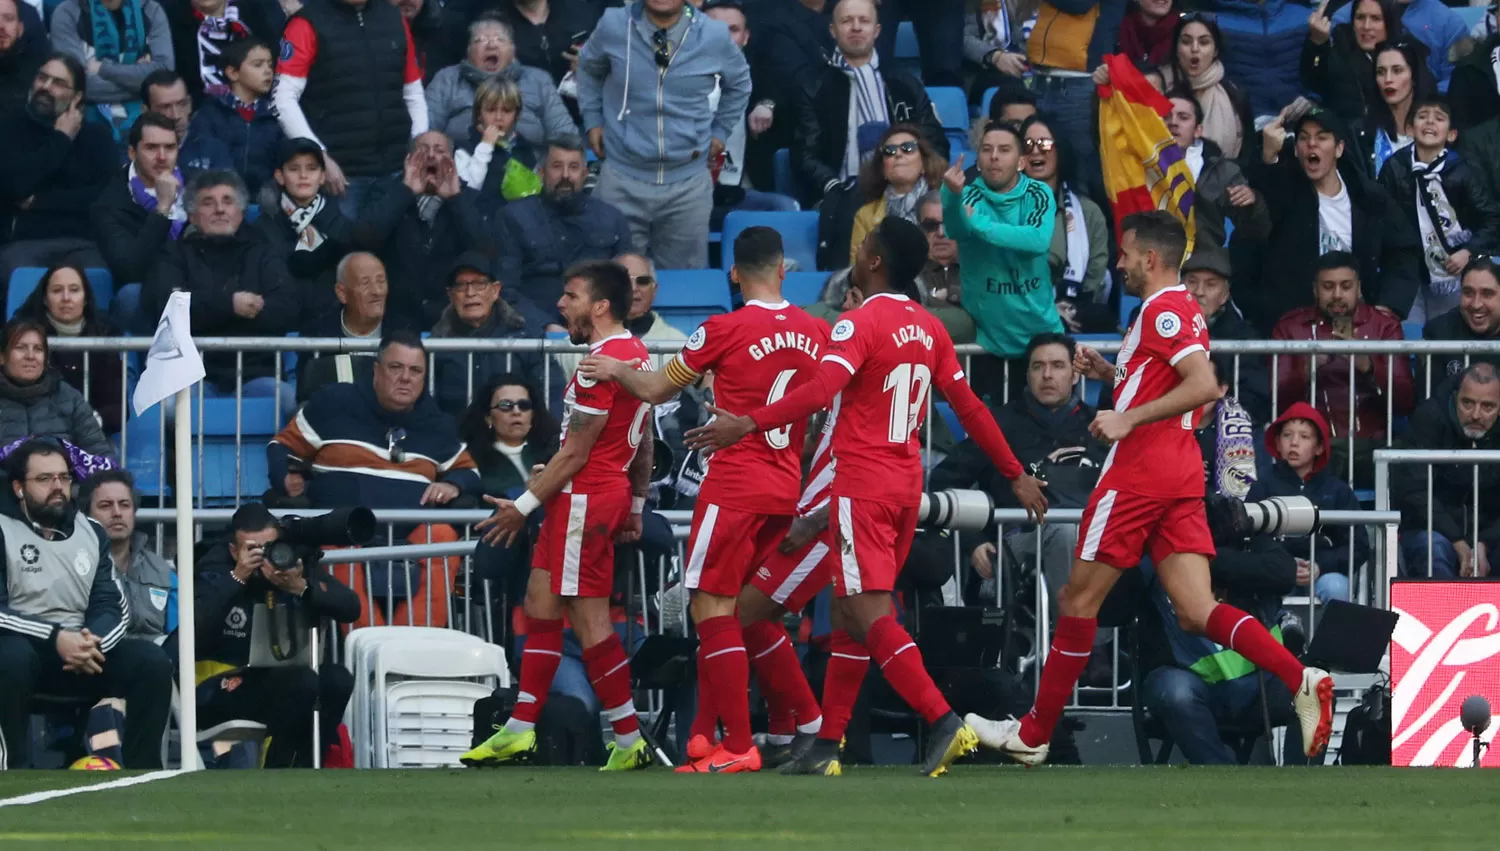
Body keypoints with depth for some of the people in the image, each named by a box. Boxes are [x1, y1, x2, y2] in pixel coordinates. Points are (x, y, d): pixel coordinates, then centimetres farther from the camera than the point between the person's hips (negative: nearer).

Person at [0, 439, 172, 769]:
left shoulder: (91, 532, 11)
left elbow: (113, 606, 6)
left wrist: (91, 643, -18)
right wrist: (56, 639, -26)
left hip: (82, 649, 5)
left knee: (153, 662, -17)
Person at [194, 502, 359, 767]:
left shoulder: (294, 561, 1)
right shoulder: (216, 571, -8)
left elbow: (350, 609, -9)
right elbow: (195, 628, -26)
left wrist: (301, 587, -25)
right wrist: (237, 577, -29)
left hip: (283, 677, 5)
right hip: (223, 687, -5)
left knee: (337, 679, -23)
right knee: (301, 683, -30)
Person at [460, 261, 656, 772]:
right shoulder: (635, 355, 13)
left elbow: (575, 453, -17)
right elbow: (643, 444, 20)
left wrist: (523, 506, -11)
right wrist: (636, 506, 25)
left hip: (584, 499, -11)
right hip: (612, 495, 11)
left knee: (590, 618, -7)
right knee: (540, 604, 13)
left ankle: (630, 743, -4)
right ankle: (520, 730, 15)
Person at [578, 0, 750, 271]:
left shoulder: (714, 36, -6)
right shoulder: (613, 26, -7)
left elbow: (739, 82, 16)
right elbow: (589, 68, 16)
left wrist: (720, 131, 13)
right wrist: (593, 120, 10)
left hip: (688, 184, 1)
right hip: (623, 180, -1)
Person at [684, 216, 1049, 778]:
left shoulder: (860, 324, -12)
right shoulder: (928, 330, 11)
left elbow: (820, 391, -27)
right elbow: (969, 408, 14)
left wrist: (747, 425, -30)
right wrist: (1016, 475, 21)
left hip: (863, 485, -8)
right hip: (906, 484, 8)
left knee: (868, 614, -11)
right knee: (852, 612, 13)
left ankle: (943, 721, -25)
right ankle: (827, 745, 14)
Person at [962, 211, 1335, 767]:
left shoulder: (1162, 311, -11)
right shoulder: (1185, 311, 20)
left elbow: (1205, 386, -24)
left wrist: (1128, 418, -24)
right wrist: (1111, 373, 21)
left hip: (1139, 473, -9)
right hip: (1181, 476, 9)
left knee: (1078, 600, 3)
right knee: (1196, 613, -2)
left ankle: (1033, 736, 11)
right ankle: (1302, 681, -21)